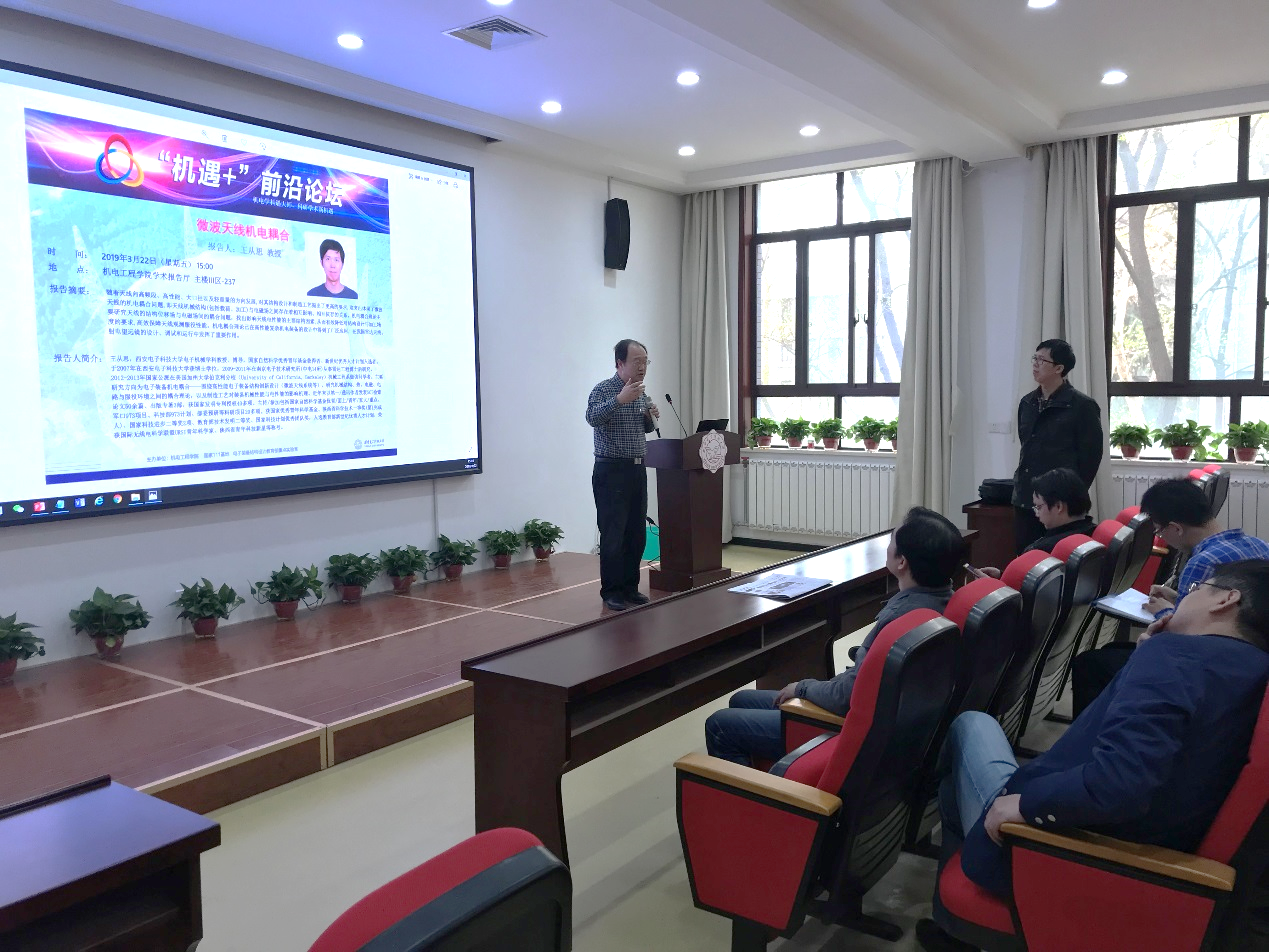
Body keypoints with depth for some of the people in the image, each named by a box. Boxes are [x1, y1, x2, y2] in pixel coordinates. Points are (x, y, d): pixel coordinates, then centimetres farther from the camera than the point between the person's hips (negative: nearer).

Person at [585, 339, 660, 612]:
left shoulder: (641, 393, 13)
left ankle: (630, 587, 20)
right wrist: (620, 399, -38)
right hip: (611, 470, -7)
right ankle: (611, 592, 4)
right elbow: (592, 417, -28)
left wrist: (652, 418, 4)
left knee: (636, 533, 10)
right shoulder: (604, 389, -9)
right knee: (613, 534, -5)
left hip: (637, 469, 7)